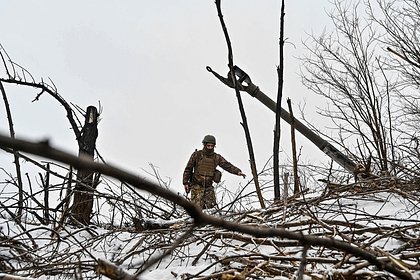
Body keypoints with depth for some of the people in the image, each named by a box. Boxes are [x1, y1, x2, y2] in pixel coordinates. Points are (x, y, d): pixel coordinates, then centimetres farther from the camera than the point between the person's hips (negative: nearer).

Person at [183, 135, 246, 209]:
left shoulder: (217, 157, 5)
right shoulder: (196, 155, -2)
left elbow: (227, 165, -5)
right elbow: (188, 169, 3)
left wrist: (237, 171, -22)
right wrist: (185, 182, 0)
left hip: (209, 187, 3)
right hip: (197, 186, -3)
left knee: (211, 206, -5)